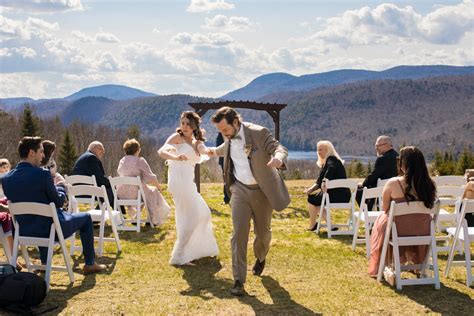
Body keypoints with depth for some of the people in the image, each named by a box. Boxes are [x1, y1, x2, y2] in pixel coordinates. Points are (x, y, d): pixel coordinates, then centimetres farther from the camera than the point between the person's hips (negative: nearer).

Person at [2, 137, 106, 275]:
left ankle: (44, 263, 44)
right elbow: (59, 202, -11)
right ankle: (90, 264, 24)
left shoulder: (6, 178, -4)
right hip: (51, 229, -6)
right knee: (86, 218, 20)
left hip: (25, 231, 6)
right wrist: (60, 187, 11)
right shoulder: (42, 174, -21)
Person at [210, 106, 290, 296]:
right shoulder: (229, 138, 0)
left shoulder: (258, 132, -18)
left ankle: (260, 258, 47)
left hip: (262, 190, -3)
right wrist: (213, 151, 38)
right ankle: (239, 280, -7)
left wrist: (278, 158, -47)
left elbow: (279, 148, -25)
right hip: (239, 189, 3)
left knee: (263, 232, 12)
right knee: (239, 233, -11)